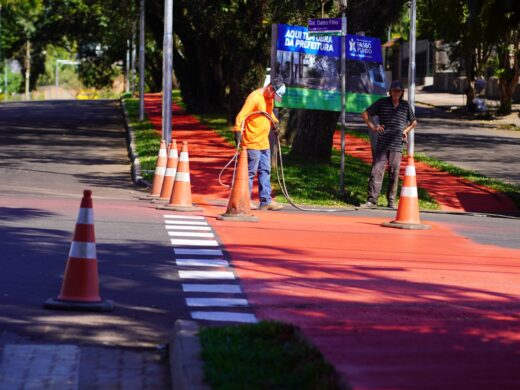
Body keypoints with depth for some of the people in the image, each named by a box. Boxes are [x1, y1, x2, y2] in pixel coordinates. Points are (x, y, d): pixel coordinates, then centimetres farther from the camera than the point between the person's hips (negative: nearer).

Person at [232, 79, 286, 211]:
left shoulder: (270, 98, 11)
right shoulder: (255, 97, -16)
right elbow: (241, 116, -21)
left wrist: (275, 122, 19)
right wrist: (238, 132, -28)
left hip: (264, 142, 9)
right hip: (252, 142, -9)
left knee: (265, 171, 8)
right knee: (251, 171, -4)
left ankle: (266, 201, 9)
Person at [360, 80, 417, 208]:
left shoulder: (406, 106, 11)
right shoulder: (382, 102, 7)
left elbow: (414, 122, 26)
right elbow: (365, 114, 14)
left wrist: (406, 131, 12)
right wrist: (372, 127, 4)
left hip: (397, 146, 1)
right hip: (382, 144, -1)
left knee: (394, 174, 3)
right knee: (376, 171, -8)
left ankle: (391, 201, 12)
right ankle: (372, 200, -8)